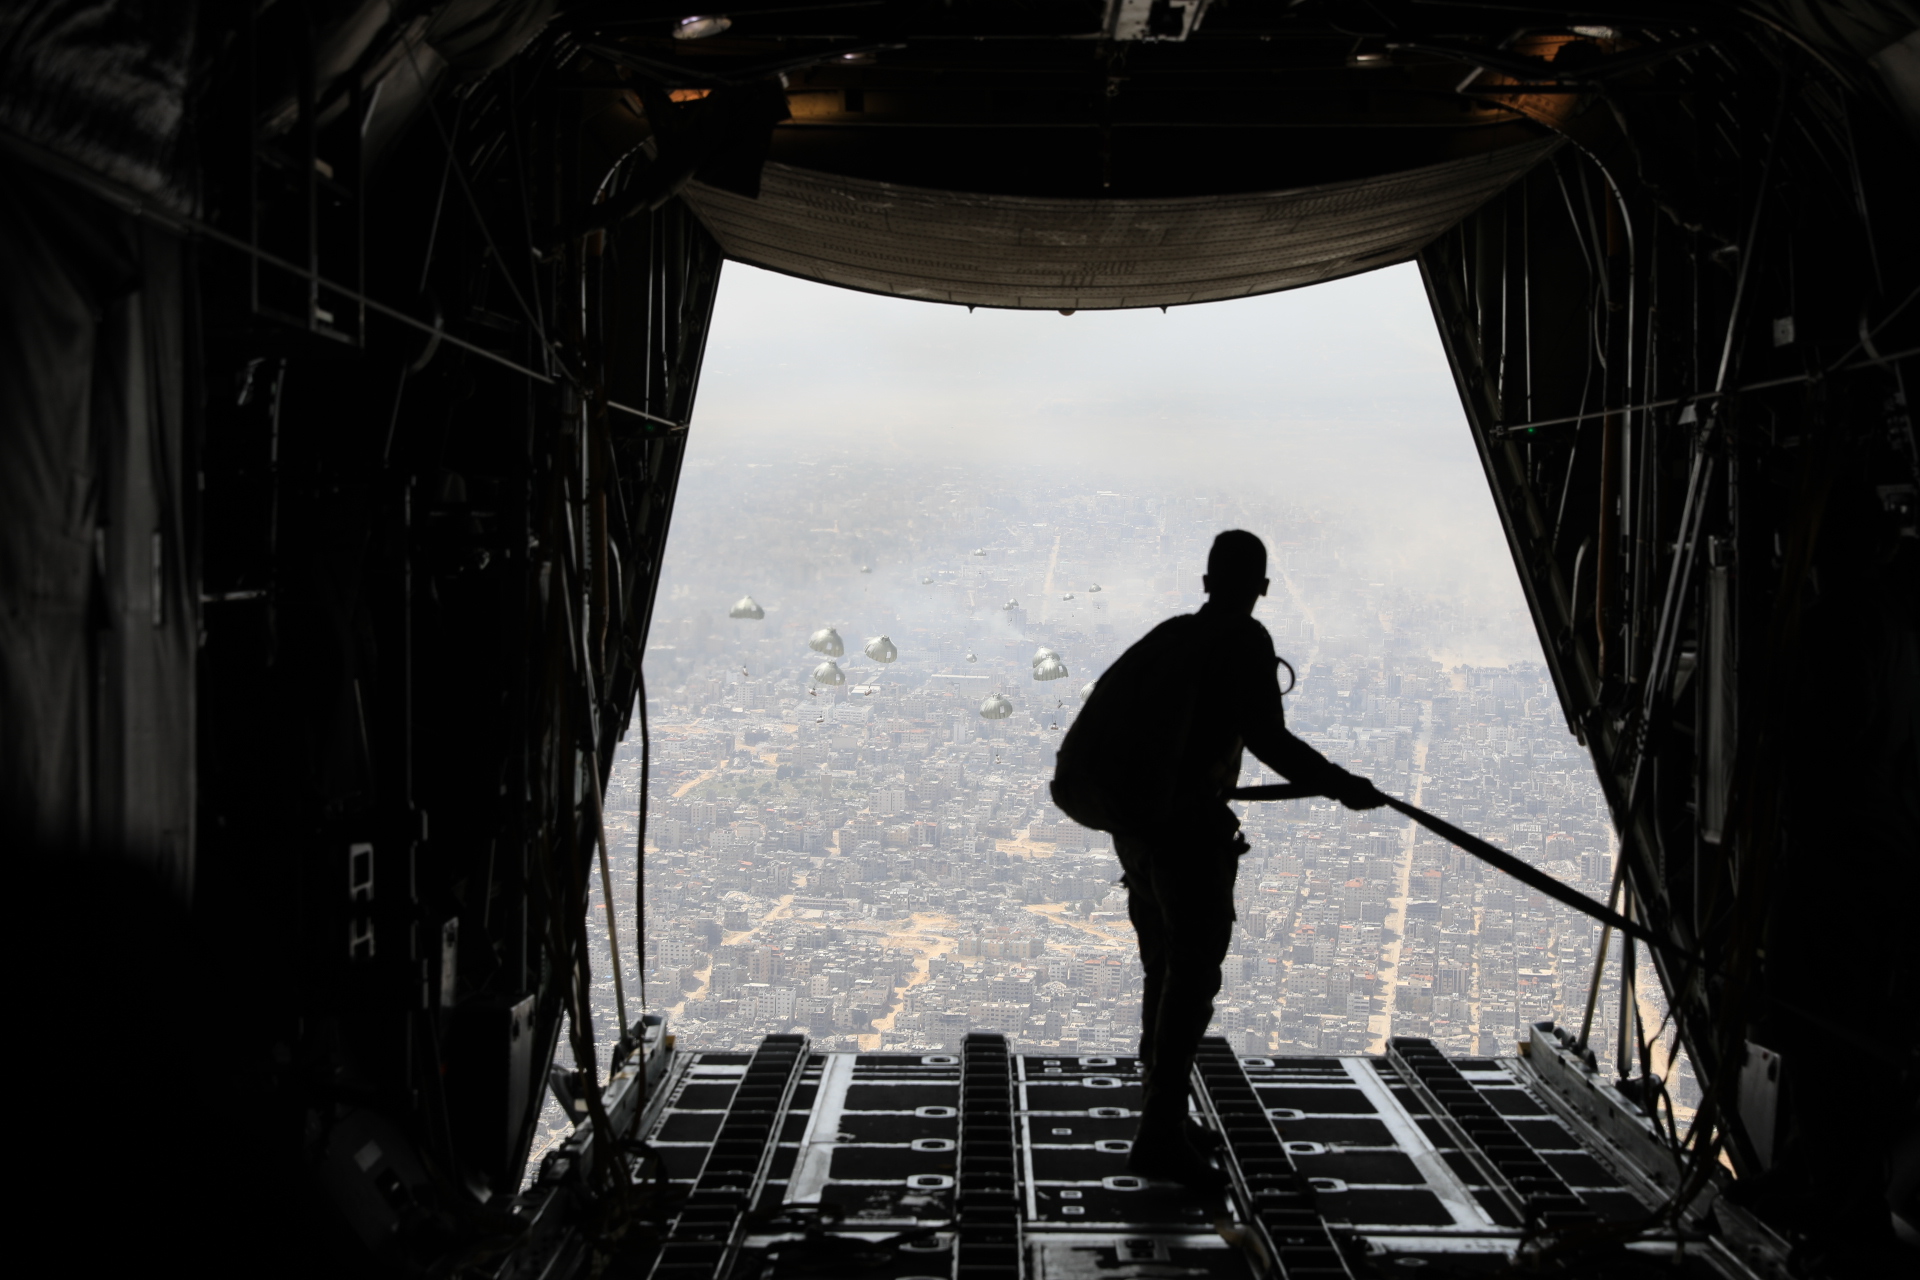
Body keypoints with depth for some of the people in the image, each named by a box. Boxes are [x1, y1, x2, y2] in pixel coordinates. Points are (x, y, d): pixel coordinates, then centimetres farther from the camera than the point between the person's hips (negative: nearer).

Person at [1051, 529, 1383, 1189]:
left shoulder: (1169, 635, 14)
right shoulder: (1245, 643, -9)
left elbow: (1105, 709, 20)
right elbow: (1269, 738, -18)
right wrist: (1342, 787, -6)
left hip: (1130, 818, 8)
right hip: (1186, 826, -8)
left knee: (1166, 967, 18)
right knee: (1194, 974, -4)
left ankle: (1163, 1119, 25)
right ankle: (1160, 1135, -8)